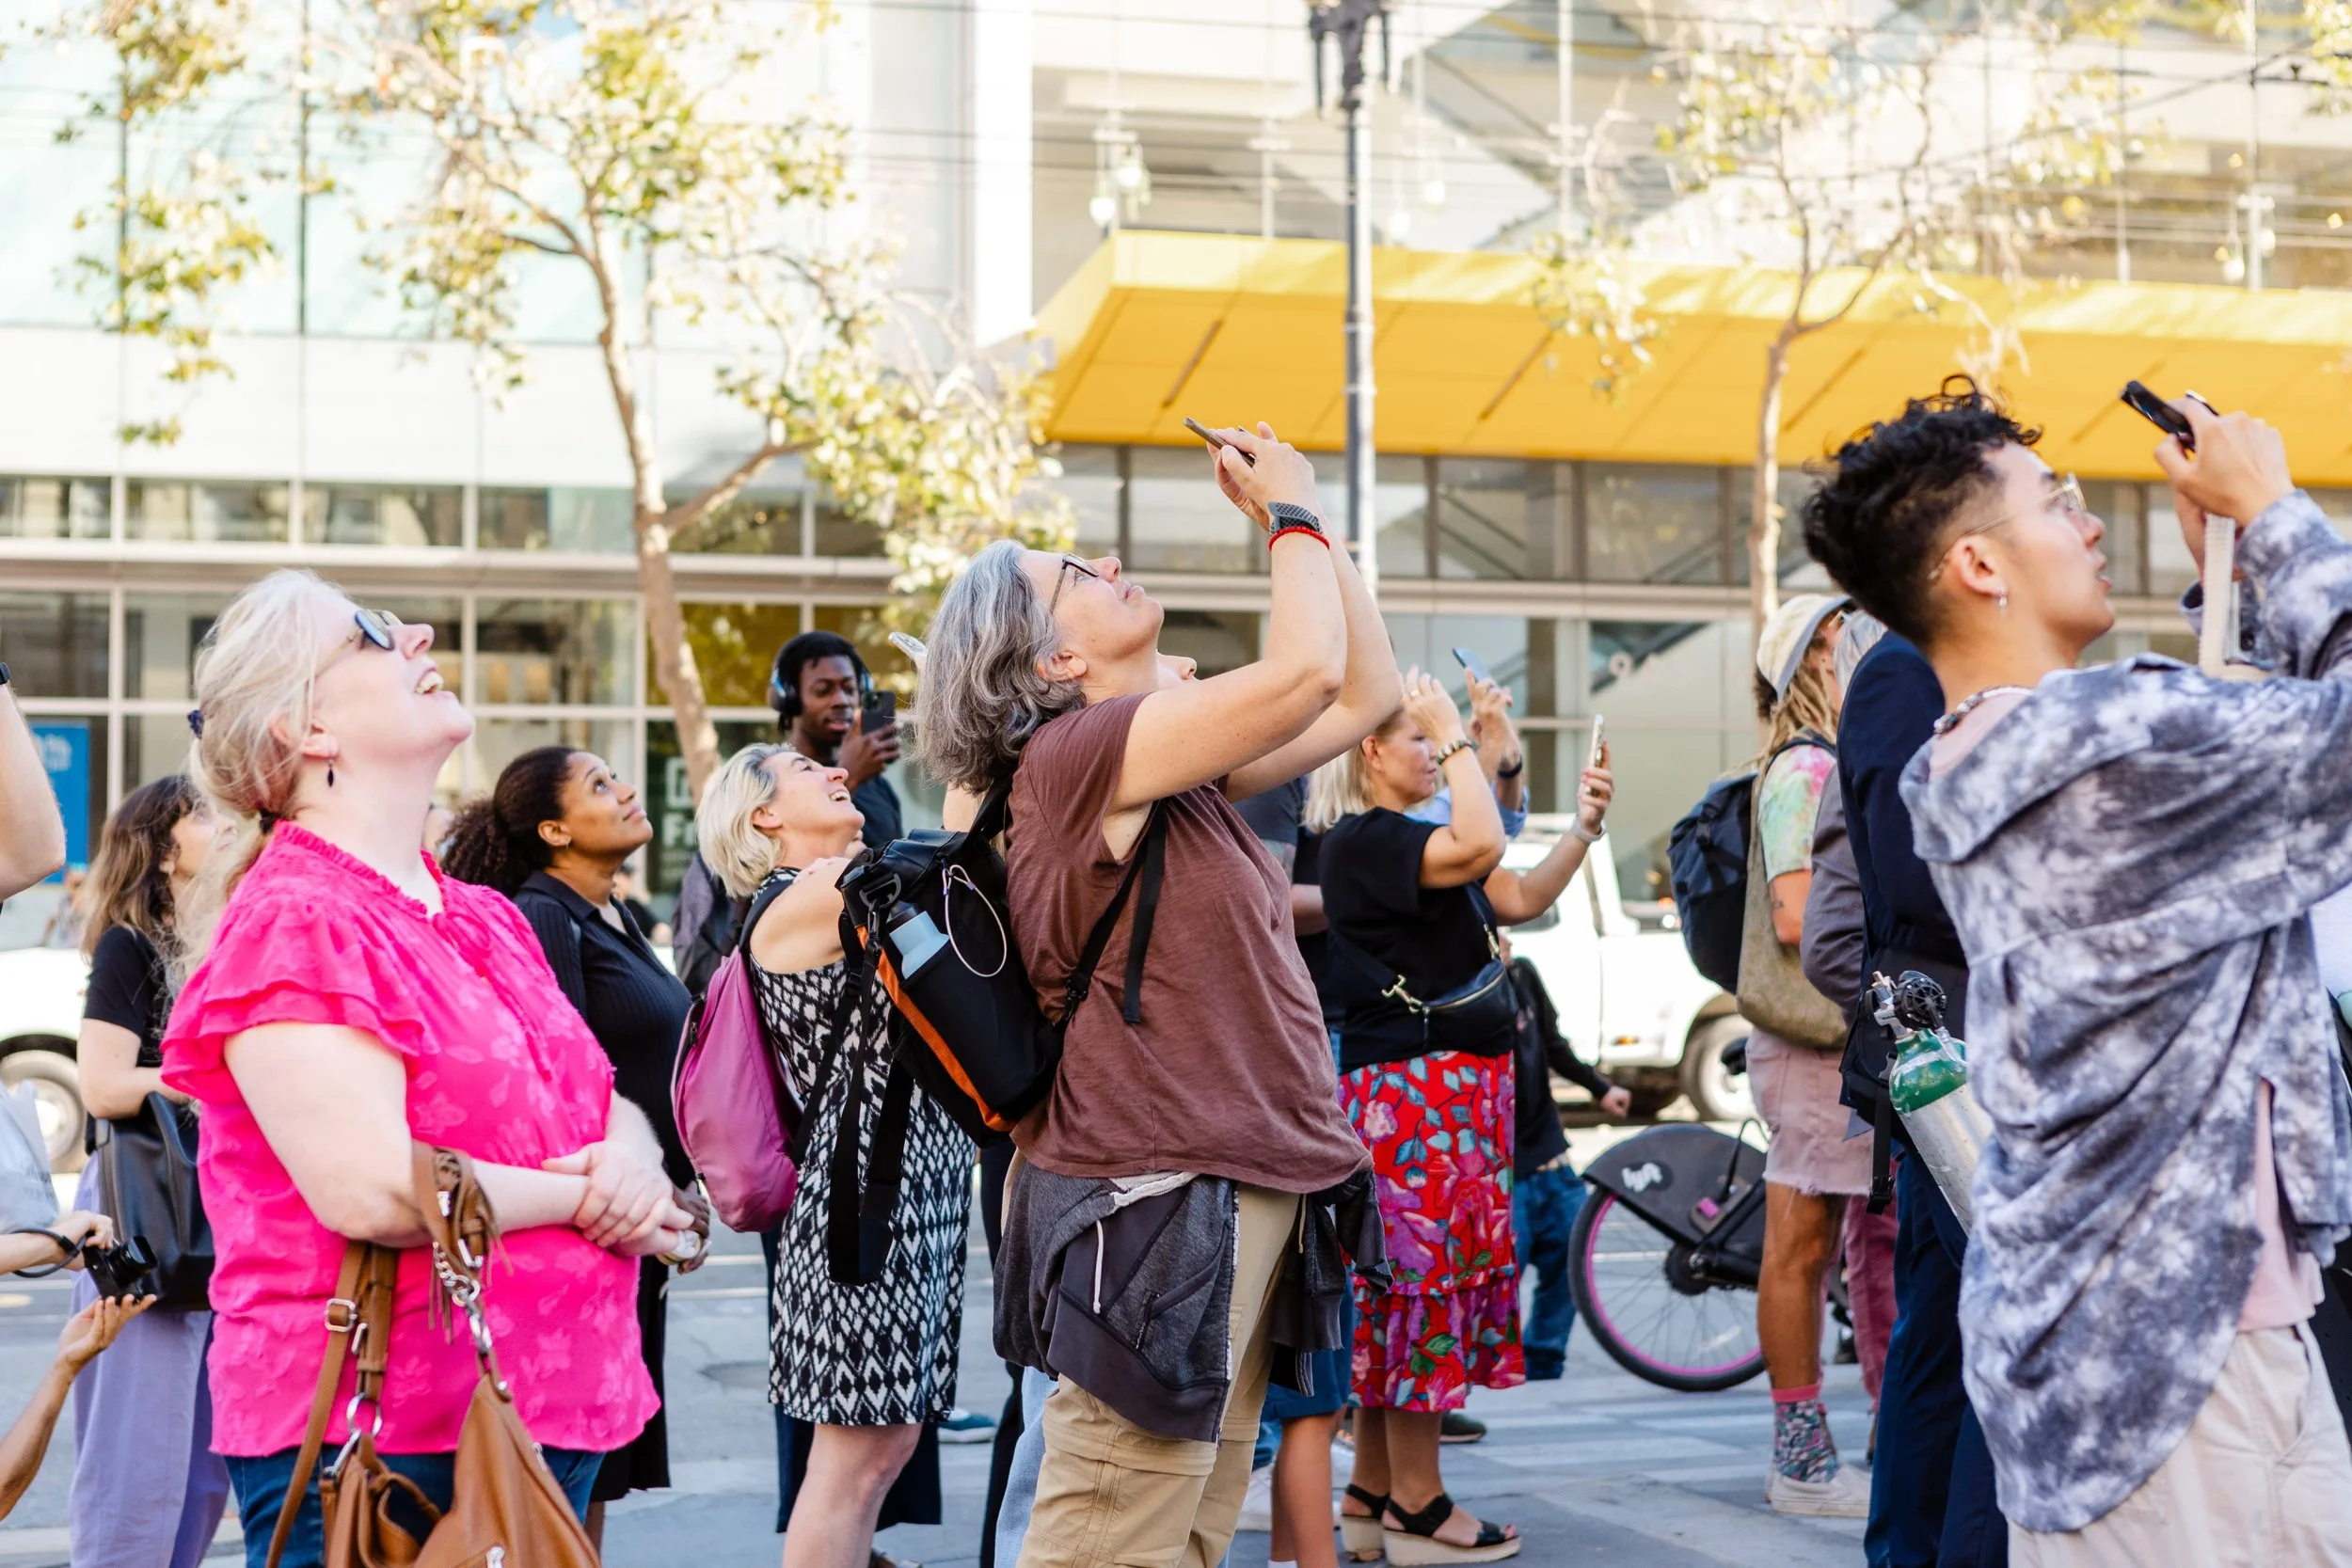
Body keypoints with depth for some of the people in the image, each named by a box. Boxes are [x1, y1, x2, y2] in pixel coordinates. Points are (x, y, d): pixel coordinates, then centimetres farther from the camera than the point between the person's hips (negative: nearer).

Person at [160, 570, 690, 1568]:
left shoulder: (488, 922, 15)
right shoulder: (290, 923, -12)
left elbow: (608, 1102, 18)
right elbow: (374, 1188, -23)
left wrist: (631, 1158, -7)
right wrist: (584, 1197, -9)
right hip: (368, 1447, -8)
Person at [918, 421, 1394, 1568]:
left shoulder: (1174, 765, 16)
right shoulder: (1082, 750, -13)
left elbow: (1364, 694, 19)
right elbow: (1306, 669, -21)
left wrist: (1298, 518, 13)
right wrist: (1291, 513, -4)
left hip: (1240, 1192, 10)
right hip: (1158, 1202, -10)